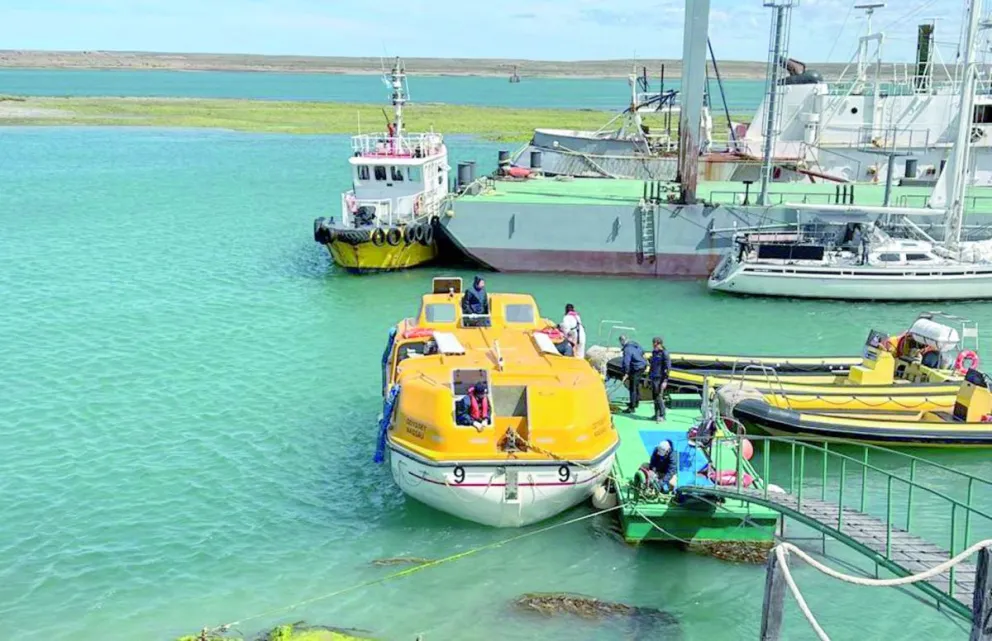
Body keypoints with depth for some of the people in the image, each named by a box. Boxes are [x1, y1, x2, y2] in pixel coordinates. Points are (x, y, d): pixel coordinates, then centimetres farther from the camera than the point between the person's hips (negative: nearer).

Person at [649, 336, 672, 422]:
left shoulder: (664, 353, -11)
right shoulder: (654, 353, 13)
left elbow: (668, 368, -13)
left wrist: (665, 381, -17)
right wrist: (648, 376, 23)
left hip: (660, 379, -8)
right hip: (653, 378, 8)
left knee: (659, 397, -8)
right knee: (654, 397, 11)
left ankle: (662, 416, -1)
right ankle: (656, 415, 20)